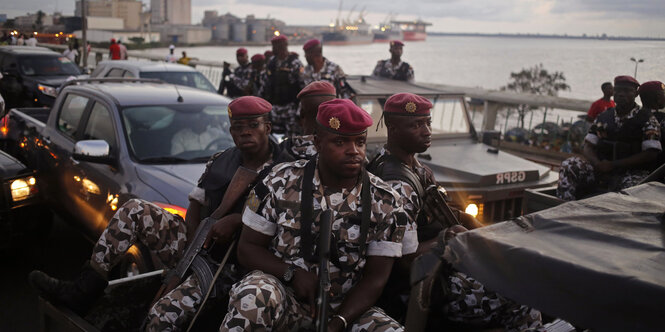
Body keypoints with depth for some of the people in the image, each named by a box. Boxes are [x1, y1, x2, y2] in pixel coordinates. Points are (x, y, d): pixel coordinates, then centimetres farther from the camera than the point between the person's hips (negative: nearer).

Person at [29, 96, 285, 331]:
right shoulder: (219, 162, 8)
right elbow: (195, 202, 15)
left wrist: (235, 219, -28)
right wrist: (195, 239, -5)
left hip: (226, 265, -7)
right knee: (135, 210, -5)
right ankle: (82, 292, -4)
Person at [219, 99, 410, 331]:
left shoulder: (385, 202, -2)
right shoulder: (281, 182, -4)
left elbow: (375, 278, -4)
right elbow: (248, 247, 0)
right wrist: (293, 274, -18)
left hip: (345, 308, 1)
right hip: (283, 296, -1)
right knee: (252, 296, -34)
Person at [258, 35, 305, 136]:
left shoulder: (295, 63, -9)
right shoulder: (271, 62, 12)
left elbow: (304, 85, -11)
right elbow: (265, 81, 20)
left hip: (290, 106, -7)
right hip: (275, 105, 7)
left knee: (292, 135, -9)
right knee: (276, 132, 12)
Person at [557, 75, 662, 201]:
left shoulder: (647, 119, 1)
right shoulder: (603, 117, 13)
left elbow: (651, 153, -9)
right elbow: (588, 147, 11)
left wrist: (613, 164, -15)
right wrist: (598, 164, -14)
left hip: (633, 173, -4)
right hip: (601, 171, 4)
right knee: (569, 165, -20)